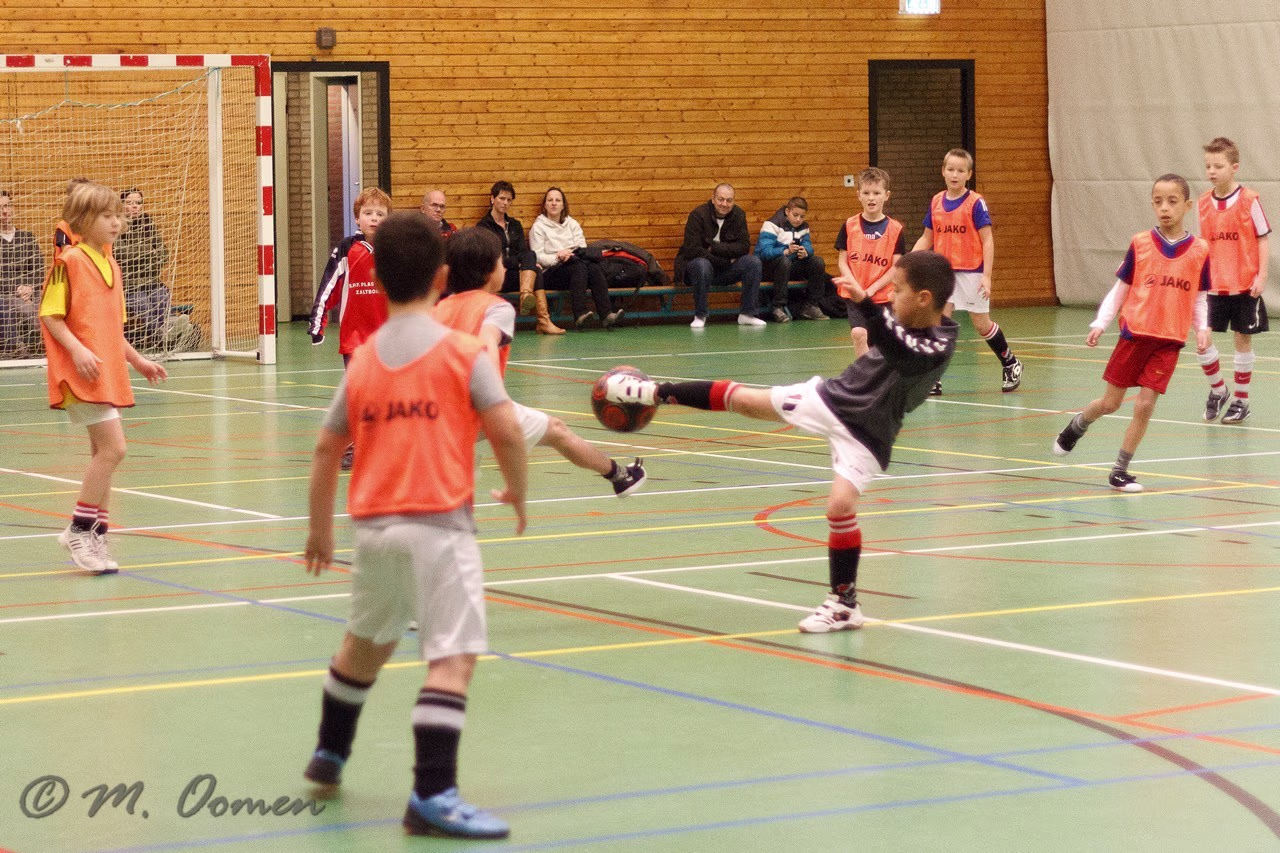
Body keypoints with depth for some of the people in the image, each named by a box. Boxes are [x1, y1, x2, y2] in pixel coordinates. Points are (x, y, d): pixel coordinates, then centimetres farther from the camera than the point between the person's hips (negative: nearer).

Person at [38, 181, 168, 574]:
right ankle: (80, 529, -4)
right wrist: (77, 350, -22)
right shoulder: (69, 261, -9)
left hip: (108, 371, 9)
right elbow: (49, 314, -11)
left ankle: (94, 535, 18)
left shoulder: (111, 266, 15)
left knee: (103, 453, 11)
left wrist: (137, 360, 21)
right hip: (82, 372, -9)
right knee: (113, 447, -15)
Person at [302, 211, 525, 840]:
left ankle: (329, 752, 44)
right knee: (453, 659, -9)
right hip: (438, 526, -6)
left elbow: (326, 448, 10)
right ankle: (431, 794, -19)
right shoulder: (463, 352, -5)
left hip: (374, 523, 6)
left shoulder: (363, 359, 8)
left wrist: (320, 529, 21)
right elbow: (506, 432, -12)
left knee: (364, 641, 27)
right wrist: (517, 493, 6)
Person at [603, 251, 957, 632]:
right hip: (829, 396, 7)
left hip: (863, 434, -7)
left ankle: (844, 603, -3)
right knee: (738, 398, 7)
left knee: (840, 504, -21)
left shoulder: (937, 348, -26)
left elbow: (894, 348, -47)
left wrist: (866, 303, -58)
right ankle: (656, 392, 25)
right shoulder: (906, 324, -2)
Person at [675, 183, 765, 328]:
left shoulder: (738, 215, -1)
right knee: (702, 265, -39)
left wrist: (715, 247, -20)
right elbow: (692, 250, -21)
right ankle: (700, 316, -24)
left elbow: (744, 246, -9)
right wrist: (725, 261, -20)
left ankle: (747, 314, -12)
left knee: (753, 262, -18)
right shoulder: (698, 215, -14)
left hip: (724, 270, 4)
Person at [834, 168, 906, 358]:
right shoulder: (850, 226, 0)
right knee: (858, 333, -21)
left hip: (882, 295, 0)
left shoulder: (895, 229, -3)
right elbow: (843, 262, 1)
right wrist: (855, 286, -14)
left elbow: (896, 267, -4)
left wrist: (871, 289, -12)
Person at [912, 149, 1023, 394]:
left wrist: (987, 276, -16)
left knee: (982, 325, 7)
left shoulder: (975, 203, -9)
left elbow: (987, 240, -9)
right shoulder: (936, 202, 5)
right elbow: (927, 239, 13)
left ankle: (1010, 364, 29)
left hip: (971, 272, -4)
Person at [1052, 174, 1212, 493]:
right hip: (1135, 334, 0)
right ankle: (1076, 427, 40)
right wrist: (1100, 323, -3)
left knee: (1145, 404, -5)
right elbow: (1120, 289, 4)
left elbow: (1200, 299, 9)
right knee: (1110, 402, 7)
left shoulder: (1199, 251, -1)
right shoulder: (1140, 244, -3)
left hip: (1170, 341, 0)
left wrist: (1203, 329, -5)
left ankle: (1120, 471, 9)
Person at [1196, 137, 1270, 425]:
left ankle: (1241, 400, 18)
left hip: (1245, 285, -3)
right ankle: (1218, 390, 19)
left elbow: (1262, 239, -4)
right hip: (1214, 286, 3)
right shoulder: (1204, 203, 3)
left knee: (1243, 339, 5)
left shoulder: (1249, 200, -8)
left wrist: (1261, 276, -11)